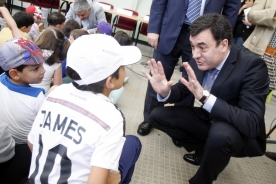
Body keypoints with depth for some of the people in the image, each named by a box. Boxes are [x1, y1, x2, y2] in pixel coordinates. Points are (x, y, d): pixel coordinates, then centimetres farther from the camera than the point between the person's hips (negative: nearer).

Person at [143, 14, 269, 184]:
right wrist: (165, 92, -24)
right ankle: (205, 150, 11)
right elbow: (182, 91, 1)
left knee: (220, 133, -39)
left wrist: (205, 96, -45)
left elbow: (252, 124, -34)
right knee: (157, 116, -2)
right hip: (209, 119, 5)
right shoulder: (199, 59, -13)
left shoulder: (252, 65, -27)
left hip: (242, 133, -5)